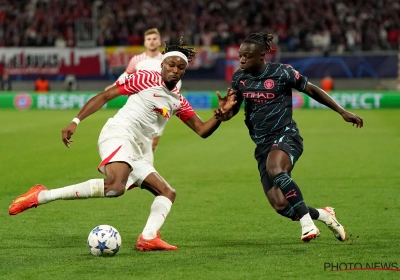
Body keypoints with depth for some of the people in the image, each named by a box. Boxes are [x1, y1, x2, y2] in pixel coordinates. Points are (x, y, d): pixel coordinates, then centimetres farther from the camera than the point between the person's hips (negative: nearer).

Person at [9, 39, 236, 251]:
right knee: (115, 186, -34)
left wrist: (221, 113, -1)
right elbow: (104, 96, 0)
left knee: (168, 193, 6)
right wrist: (76, 121, -10)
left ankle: (148, 238, -17)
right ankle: (41, 196, -29)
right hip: (119, 135, -9)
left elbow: (203, 130, 19)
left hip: (135, 153, 9)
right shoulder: (146, 79, 1)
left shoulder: (179, 102, 20)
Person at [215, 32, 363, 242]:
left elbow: (312, 90, 2)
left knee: (274, 168, -40)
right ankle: (322, 215, 18)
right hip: (262, 145, 5)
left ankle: (306, 221, -30)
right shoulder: (239, 78, 5)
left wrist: (342, 112, 1)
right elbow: (233, 108, 13)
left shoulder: (282, 73, -8)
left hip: (285, 136, -5)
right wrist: (223, 113, -12)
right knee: (280, 205, -10)